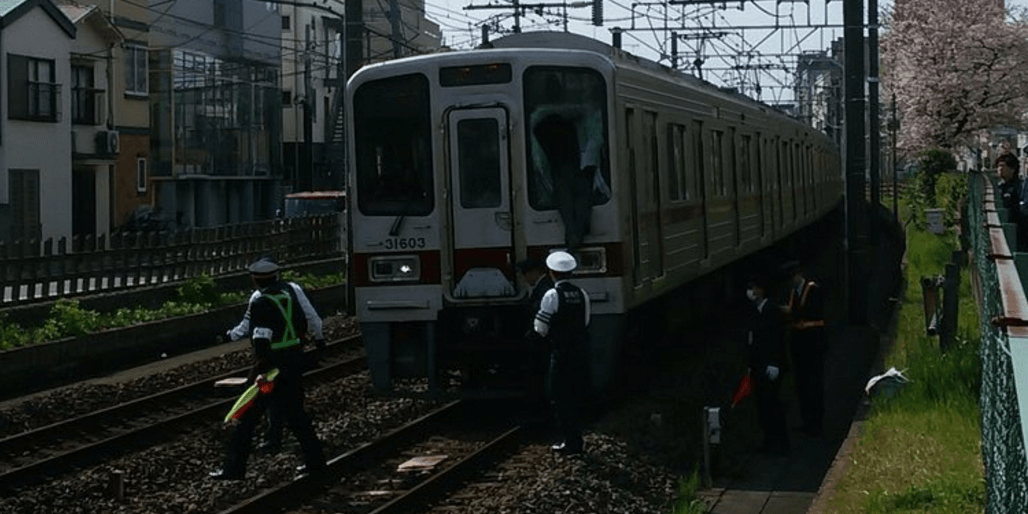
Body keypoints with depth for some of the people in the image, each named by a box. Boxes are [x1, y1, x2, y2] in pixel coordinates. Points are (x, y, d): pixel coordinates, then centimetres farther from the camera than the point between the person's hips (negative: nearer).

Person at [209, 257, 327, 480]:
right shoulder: (288, 291, 5)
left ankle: (234, 467, 1)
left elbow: (261, 340, -23)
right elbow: (303, 326, 15)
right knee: (294, 412, 18)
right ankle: (315, 459, 19)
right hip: (295, 358, 7)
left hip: (274, 361, -7)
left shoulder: (261, 304, -15)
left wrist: (262, 370, -26)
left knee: (248, 414, 0)